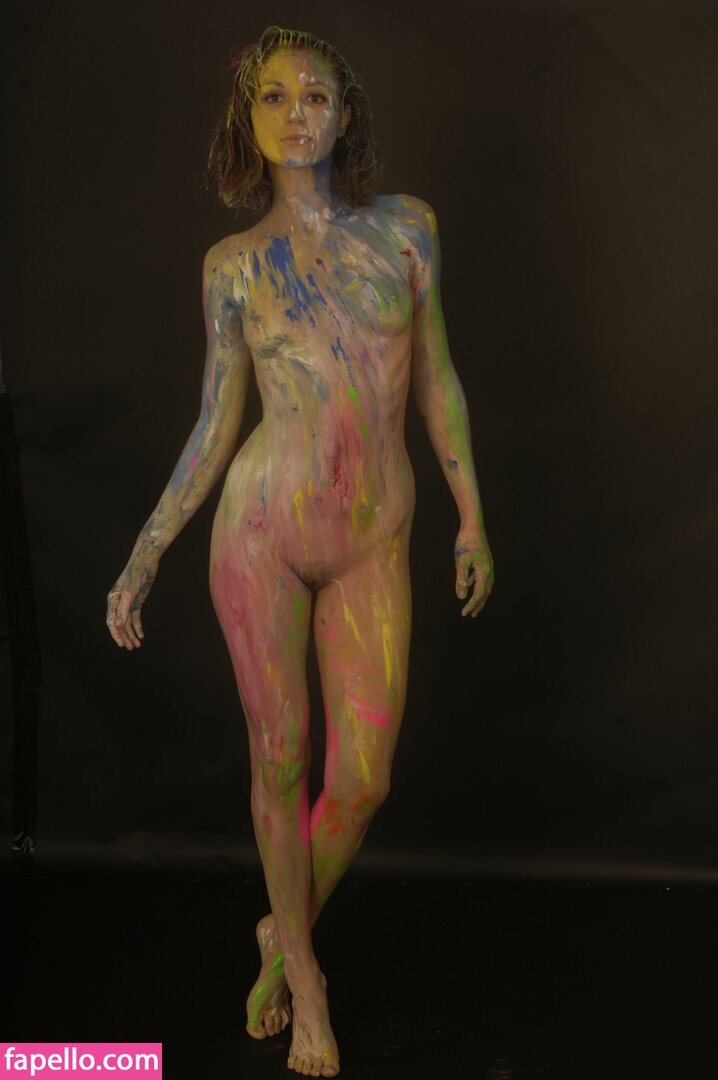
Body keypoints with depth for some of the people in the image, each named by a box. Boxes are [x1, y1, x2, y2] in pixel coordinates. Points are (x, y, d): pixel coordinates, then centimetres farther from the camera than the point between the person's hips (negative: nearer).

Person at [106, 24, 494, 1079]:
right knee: (281, 758, 8)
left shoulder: (404, 224, 4)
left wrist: (473, 517, 7)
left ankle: (284, 932, 33)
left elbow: (436, 379, 8)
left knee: (363, 781, 2)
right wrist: (145, 555, 0)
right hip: (262, 524, -1)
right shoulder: (233, 263, 2)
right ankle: (303, 969, 32)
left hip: (374, 544, 1)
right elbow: (216, 424, 4)